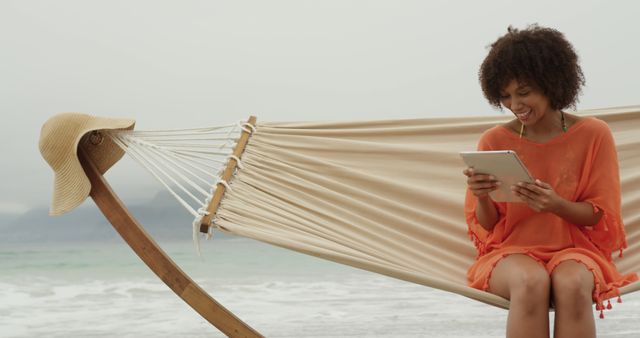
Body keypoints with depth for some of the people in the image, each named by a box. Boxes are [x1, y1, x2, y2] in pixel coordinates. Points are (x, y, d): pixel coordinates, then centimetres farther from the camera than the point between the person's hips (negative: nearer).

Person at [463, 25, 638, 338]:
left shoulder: (594, 134, -3)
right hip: (511, 250, 0)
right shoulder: (493, 141, -2)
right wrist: (482, 197, -21)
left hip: (574, 250, 0)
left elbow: (601, 215, -1)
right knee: (531, 282, -36)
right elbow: (487, 226, 2)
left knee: (572, 284, -36)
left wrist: (555, 204, -23)